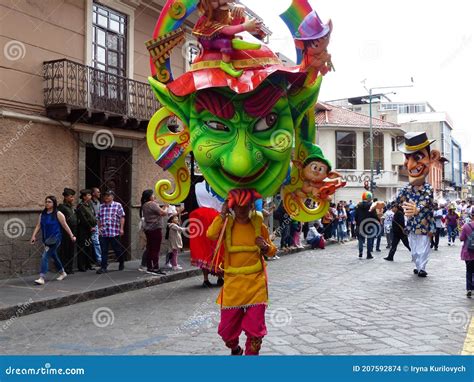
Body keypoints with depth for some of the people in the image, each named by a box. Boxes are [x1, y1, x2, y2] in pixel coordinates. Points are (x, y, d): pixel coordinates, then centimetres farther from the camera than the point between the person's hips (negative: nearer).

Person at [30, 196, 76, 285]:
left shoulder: (58, 214, -7)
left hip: (55, 238, -7)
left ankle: (41, 278, -18)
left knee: (45, 256, -16)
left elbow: (65, 226, -4)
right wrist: (34, 236, -8)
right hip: (46, 239, 7)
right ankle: (62, 273, 39)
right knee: (54, 256, 20)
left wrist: (72, 236, -1)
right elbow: (38, 226, 5)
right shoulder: (42, 214, 9)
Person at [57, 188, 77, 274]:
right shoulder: (61, 207, -7)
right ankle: (64, 269, 2)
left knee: (72, 251, 10)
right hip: (65, 232, -8)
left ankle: (70, 268, 18)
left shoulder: (72, 207, 17)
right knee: (64, 251, -3)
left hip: (73, 232, 8)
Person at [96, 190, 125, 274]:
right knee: (104, 251, 0)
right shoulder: (101, 206, 12)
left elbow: (122, 217, -3)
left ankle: (121, 263, 30)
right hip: (103, 233, 3)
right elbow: (99, 219, 18)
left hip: (114, 232, -3)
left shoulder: (118, 205, 1)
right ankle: (103, 267, 3)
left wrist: (121, 228, -9)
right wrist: (99, 228, 11)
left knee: (117, 249, 8)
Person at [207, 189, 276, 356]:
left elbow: (272, 251, 11)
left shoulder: (258, 224, 1)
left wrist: (265, 247, -11)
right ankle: (235, 350, 40)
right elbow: (211, 234, -24)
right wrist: (222, 213, -19)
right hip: (233, 282, 0)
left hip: (256, 282, 0)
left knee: (255, 327, -1)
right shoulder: (226, 224, -2)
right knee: (227, 327, 8)